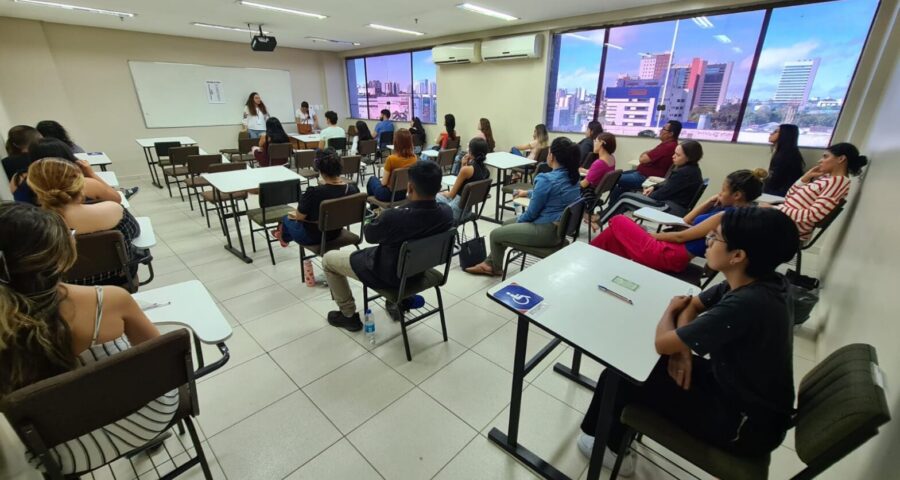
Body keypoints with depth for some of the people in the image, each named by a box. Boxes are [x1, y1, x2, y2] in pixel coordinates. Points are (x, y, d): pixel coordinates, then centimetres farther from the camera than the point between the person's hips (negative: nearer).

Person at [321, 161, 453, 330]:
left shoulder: (393, 217, -35)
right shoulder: (447, 212, -18)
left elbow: (370, 235, -12)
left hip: (389, 275, -6)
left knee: (328, 258, 14)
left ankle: (349, 315, 26)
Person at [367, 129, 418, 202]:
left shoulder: (391, 159, -27)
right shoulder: (414, 158, -12)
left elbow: (384, 182, -19)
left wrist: (381, 180, 5)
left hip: (389, 194, -5)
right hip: (403, 194, 5)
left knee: (372, 179, 28)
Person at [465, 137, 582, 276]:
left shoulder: (547, 179, -24)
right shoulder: (572, 177, 4)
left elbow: (531, 213, -16)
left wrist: (518, 220, 5)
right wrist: (527, 193, 32)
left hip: (546, 231, -10)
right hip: (560, 227, 10)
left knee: (495, 234, 7)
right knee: (506, 225, 23)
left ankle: (496, 269, 32)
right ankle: (490, 263, 32)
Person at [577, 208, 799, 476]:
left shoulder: (745, 305, -34)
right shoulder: (755, 283, -6)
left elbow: (661, 342, -27)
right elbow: (692, 304, 9)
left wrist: (671, 310, -6)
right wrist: (683, 346, -8)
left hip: (747, 424, -8)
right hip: (738, 389, 8)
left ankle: (611, 446, 25)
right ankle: (614, 436, 27)